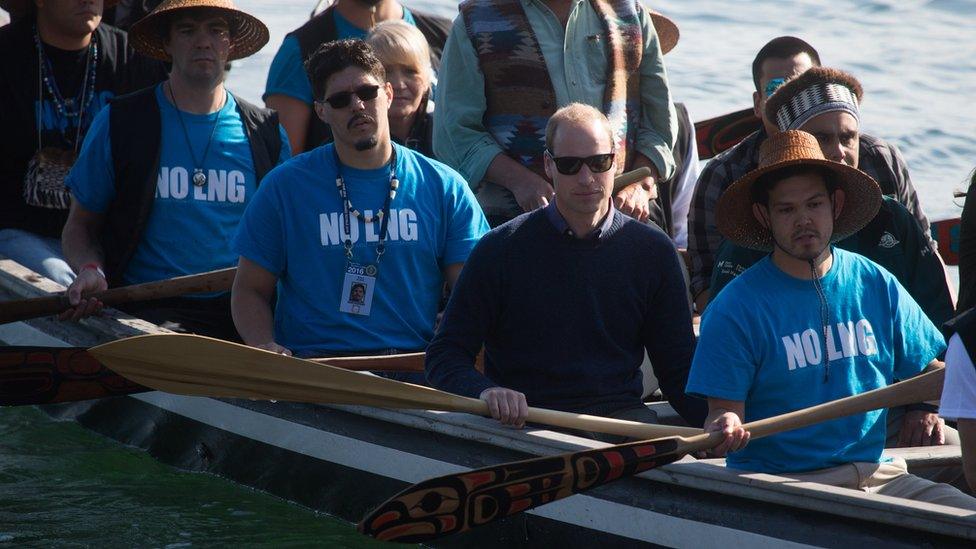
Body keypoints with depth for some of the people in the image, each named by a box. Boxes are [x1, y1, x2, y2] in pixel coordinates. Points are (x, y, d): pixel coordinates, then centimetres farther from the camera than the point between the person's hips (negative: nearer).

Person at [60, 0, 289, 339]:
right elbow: (80, 225, 13)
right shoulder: (119, 124, 6)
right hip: (153, 309, -2)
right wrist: (90, 270, -9)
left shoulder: (268, 133, 13)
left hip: (242, 309, 2)